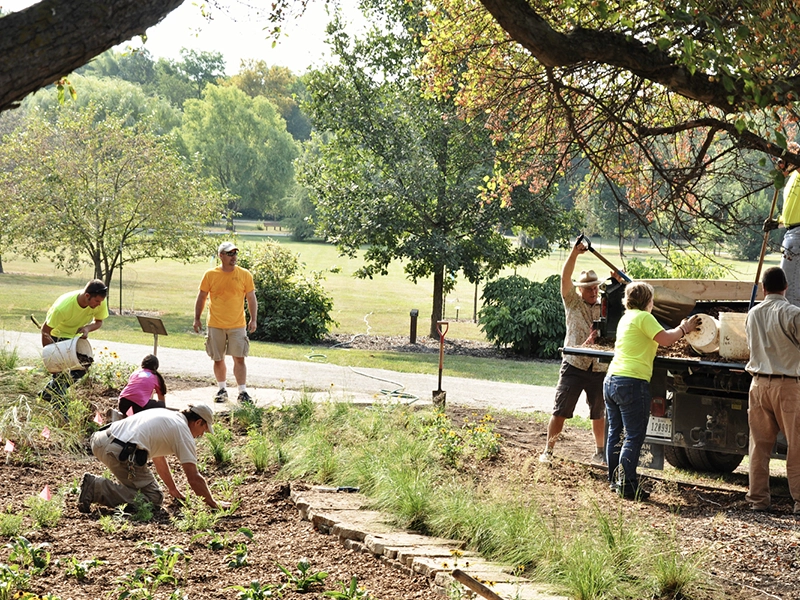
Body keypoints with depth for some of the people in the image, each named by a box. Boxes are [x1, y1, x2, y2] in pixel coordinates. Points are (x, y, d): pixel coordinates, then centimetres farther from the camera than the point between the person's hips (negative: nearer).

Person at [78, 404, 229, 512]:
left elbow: (158, 457, 41)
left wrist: (173, 489, 46)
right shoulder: (183, 432, 4)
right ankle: (96, 487, -12)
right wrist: (213, 503, 12)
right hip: (121, 453, -10)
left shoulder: (166, 414, 29)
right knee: (154, 497, -1)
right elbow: (194, 478, 0)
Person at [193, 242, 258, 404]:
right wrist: (197, 319, 5)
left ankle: (243, 392, -3)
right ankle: (222, 390, 24)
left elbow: (251, 299, 5)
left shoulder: (244, 275, 1)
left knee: (239, 359, -6)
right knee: (218, 359, 9)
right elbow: (201, 297, 8)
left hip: (237, 325, -1)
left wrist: (253, 320, -2)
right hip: (215, 325, 1)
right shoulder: (210, 275, 0)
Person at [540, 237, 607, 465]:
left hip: (599, 370, 3)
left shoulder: (605, 308, 12)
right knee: (560, 411, -3)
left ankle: (600, 453, 23)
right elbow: (565, 278, -7)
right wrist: (574, 253, -18)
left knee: (598, 414, 12)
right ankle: (548, 451, 4)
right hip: (574, 367, -3)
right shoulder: (573, 303, 3)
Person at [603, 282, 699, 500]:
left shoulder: (626, 318, 20)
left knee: (615, 433, 14)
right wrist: (683, 329, 2)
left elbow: (657, 339, 24)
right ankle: (627, 485, -10)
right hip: (632, 382, -9)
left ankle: (615, 480, 19)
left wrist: (680, 330, 22)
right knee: (634, 437, -6)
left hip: (611, 380, 9)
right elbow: (665, 339, -14)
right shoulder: (643, 317, -7)